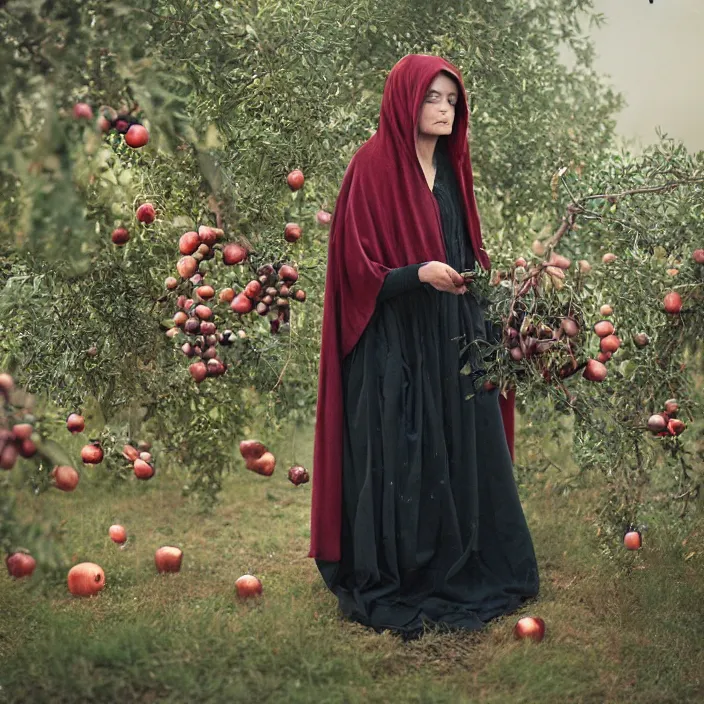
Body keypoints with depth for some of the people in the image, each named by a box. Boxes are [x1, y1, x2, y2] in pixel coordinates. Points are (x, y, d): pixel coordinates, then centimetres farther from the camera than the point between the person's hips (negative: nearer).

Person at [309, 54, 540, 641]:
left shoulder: (450, 167, 11)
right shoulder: (372, 167, -10)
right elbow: (356, 268, -14)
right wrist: (420, 274, -26)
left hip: (453, 343, 7)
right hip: (395, 345, -7)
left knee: (463, 453, 11)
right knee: (399, 462, -2)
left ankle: (462, 569, 25)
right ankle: (385, 586, 11)